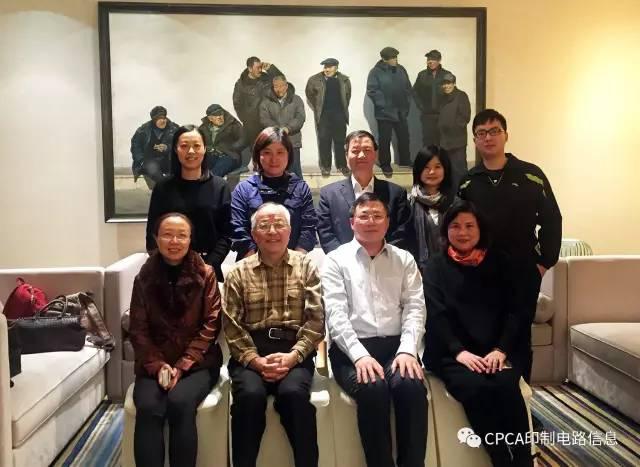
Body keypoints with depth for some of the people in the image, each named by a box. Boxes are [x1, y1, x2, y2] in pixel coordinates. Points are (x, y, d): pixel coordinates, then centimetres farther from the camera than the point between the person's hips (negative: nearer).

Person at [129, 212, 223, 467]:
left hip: (198, 362, -1)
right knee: (148, 408, -27)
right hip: (154, 363, 2)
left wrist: (183, 365, -13)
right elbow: (138, 329, 2)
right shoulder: (144, 278, 5)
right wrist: (158, 365, -13)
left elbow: (210, 325, -4)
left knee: (180, 403, -30)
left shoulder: (205, 274, 0)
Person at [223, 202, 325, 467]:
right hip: (251, 352, 1)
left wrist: (293, 356, -13)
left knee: (293, 392, -29)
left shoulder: (306, 266, 9)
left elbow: (316, 320, 0)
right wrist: (256, 360, -13)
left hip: (294, 351, 0)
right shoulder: (239, 273, 10)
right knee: (250, 394, -28)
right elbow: (232, 326, 2)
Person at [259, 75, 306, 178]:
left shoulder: (296, 100, 6)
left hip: (293, 142, -1)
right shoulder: (266, 101, 7)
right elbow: (264, 119, -4)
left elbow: (300, 117, -5)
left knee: (295, 171, 3)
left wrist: (288, 128, -21)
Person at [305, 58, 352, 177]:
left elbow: (348, 95, 15)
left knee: (340, 141, 7)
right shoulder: (314, 80, -4)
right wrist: (316, 109, 5)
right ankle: (325, 166, 10)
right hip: (323, 115, -1)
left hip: (339, 115, 1)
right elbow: (309, 95, 8)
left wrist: (344, 108, 11)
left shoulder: (344, 80, 2)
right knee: (324, 141, 0)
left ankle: (342, 165, 17)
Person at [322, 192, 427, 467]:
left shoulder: (404, 260, 15)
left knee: (411, 385, -29)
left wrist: (407, 350, -12)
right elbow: (336, 314, -4)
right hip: (351, 349, -2)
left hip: (396, 345, 2)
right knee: (373, 388, -31)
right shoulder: (335, 260, 7)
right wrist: (360, 355, -18)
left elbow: (415, 308, 5)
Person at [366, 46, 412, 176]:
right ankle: (385, 165, 15)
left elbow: (408, 87, 14)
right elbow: (371, 91, -17)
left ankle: (405, 160, 32)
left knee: (404, 137, 15)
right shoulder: (376, 72, -11)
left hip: (401, 111, 6)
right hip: (385, 112, -5)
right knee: (385, 140, 3)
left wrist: (405, 101, 5)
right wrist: (383, 104, -18)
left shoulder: (401, 69, 6)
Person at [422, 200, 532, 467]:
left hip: (498, 350, 1)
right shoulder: (435, 267, 9)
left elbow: (516, 311, 6)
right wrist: (459, 351, -18)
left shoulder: (499, 262, 13)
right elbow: (436, 316, -2)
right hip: (451, 353, -1)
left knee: (506, 386, -30)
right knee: (475, 389, -31)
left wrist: (501, 349, -10)